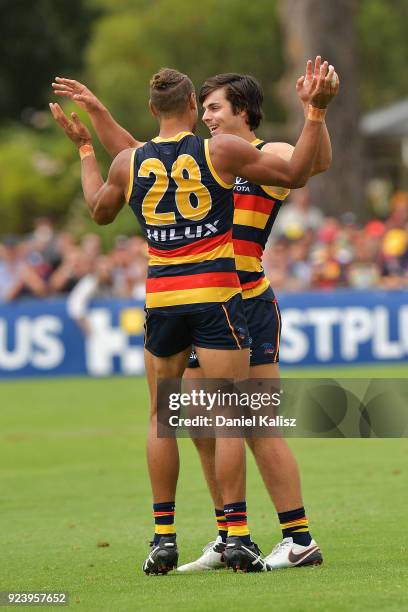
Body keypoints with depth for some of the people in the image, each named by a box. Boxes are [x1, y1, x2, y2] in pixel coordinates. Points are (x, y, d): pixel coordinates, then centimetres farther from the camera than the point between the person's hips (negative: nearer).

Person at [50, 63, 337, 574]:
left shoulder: (128, 163, 5)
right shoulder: (220, 151, -5)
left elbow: (99, 211, 25)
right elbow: (294, 173, 0)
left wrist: (84, 148, 37)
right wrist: (316, 111, 5)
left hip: (161, 298, 3)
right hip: (216, 296, -3)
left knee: (161, 418, 12)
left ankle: (163, 537, 10)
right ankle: (236, 536, -6)